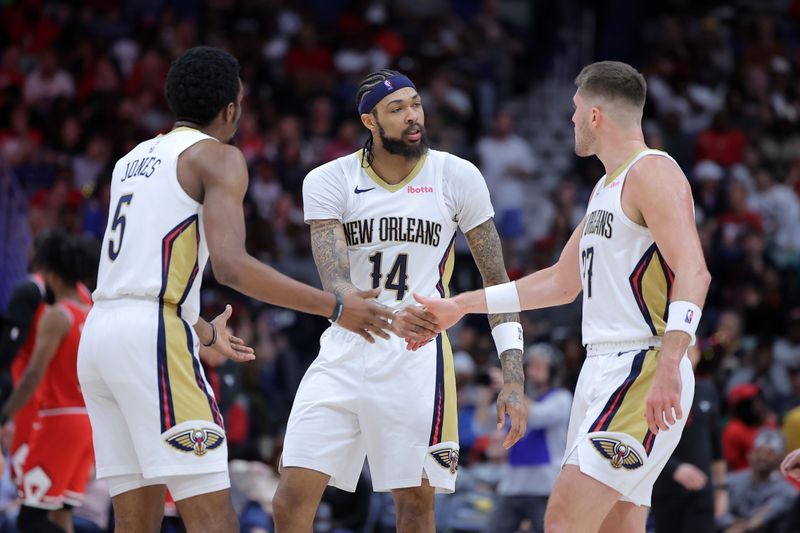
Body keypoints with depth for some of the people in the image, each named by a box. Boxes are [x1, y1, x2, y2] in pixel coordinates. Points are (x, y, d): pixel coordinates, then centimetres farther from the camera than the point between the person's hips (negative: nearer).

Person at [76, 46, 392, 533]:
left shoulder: (132, 161, 24)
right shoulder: (219, 158, -1)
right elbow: (230, 265, -16)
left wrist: (206, 333, 47)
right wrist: (334, 308, -12)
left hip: (98, 333, 8)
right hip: (153, 336, -8)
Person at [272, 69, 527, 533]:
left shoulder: (457, 177, -2)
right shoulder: (329, 182, -4)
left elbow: (498, 281, 3)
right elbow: (336, 285, -15)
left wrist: (514, 380, -5)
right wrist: (389, 318, -36)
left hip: (417, 360, -1)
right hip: (344, 354, 1)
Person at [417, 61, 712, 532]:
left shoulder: (652, 172, -9)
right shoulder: (607, 188, 23)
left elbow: (693, 272, -20)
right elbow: (562, 282, 32)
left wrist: (669, 366, -31)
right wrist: (460, 306, 31)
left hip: (644, 368, -10)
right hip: (603, 368, 10)